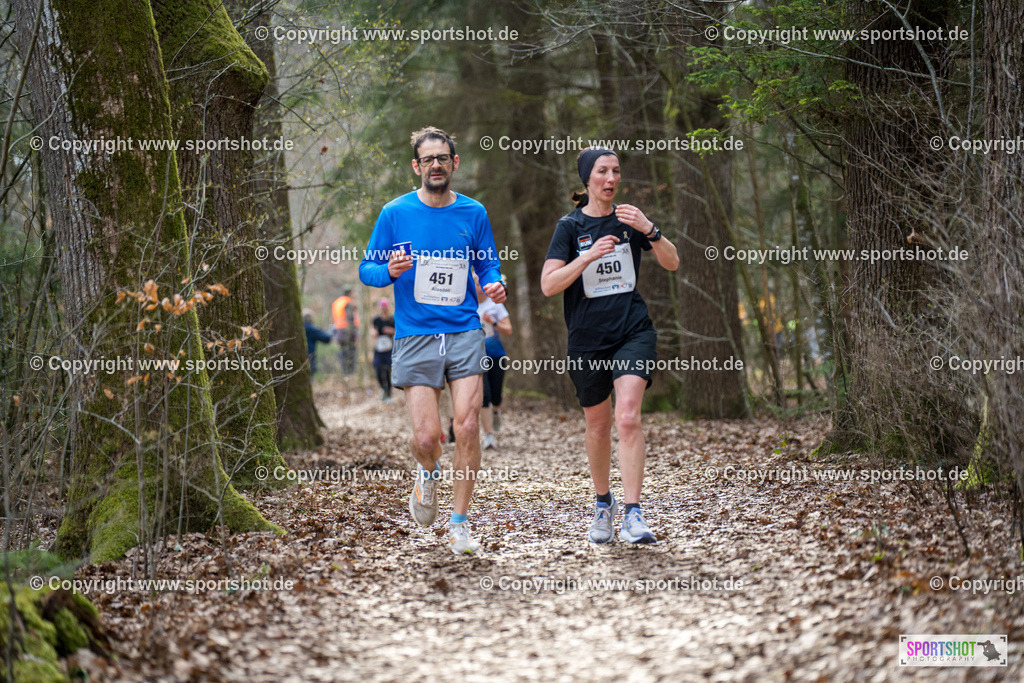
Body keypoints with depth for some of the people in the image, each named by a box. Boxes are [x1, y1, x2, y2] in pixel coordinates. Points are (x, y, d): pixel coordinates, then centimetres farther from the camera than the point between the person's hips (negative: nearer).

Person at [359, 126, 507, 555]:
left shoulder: (472, 213, 8)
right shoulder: (395, 213, 3)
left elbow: (488, 266, 17)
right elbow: (366, 269, 7)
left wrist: (496, 285, -6)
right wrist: (389, 271, -15)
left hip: (464, 332, 1)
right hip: (415, 336, -1)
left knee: (468, 427, -11)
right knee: (427, 436, -8)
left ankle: (459, 524, 3)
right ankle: (428, 474, 30)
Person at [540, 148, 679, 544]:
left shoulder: (627, 220, 6)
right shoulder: (571, 226, -1)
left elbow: (672, 263, 1)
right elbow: (548, 285, -10)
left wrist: (649, 230, -16)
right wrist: (589, 256, -22)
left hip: (633, 332, 0)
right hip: (587, 339, 0)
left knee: (628, 417, -19)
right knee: (598, 427, 10)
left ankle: (632, 514, -21)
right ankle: (603, 502, 34)